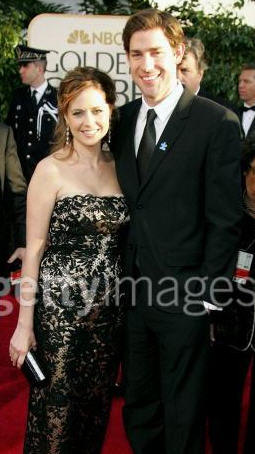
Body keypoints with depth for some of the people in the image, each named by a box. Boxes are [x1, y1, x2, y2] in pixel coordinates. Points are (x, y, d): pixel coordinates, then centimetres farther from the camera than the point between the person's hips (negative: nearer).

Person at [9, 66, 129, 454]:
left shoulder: (118, 167, 6)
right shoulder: (51, 170, -8)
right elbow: (35, 247, -8)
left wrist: (122, 296, 6)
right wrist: (25, 321, -10)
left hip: (110, 306, 5)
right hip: (61, 306, -4)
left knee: (98, 403, 16)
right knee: (56, 405, 6)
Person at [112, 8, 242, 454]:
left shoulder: (217, 123, -11)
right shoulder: (124, 119, 7)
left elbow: (225, 221, -12)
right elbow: (125, 203, 10)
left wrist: (208, 294, -13)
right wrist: (122, 272, 5)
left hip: (184, 297, -5)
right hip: (132, 289, 6)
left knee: (182, 415, 14)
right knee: (138, 405, 22)